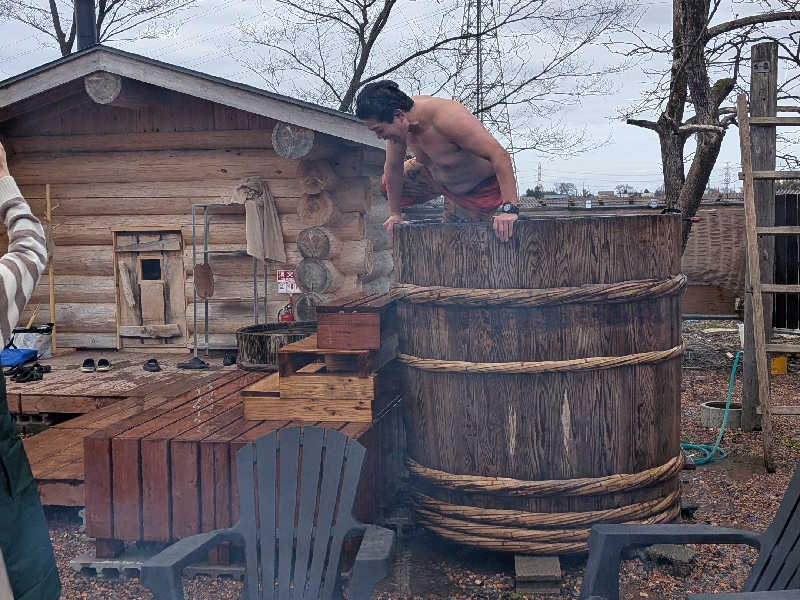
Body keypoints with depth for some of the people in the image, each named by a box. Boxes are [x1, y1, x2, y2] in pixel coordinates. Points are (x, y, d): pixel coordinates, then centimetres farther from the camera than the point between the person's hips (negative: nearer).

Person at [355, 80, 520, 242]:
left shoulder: (447, 117, -43)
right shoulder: (399, 124, -21)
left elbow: (499, 155, -44)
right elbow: (393, 168, -5)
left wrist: (509, 208, -49)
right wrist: (395, 214, 1)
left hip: (480, 189, -7)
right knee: (388, 183, 16)